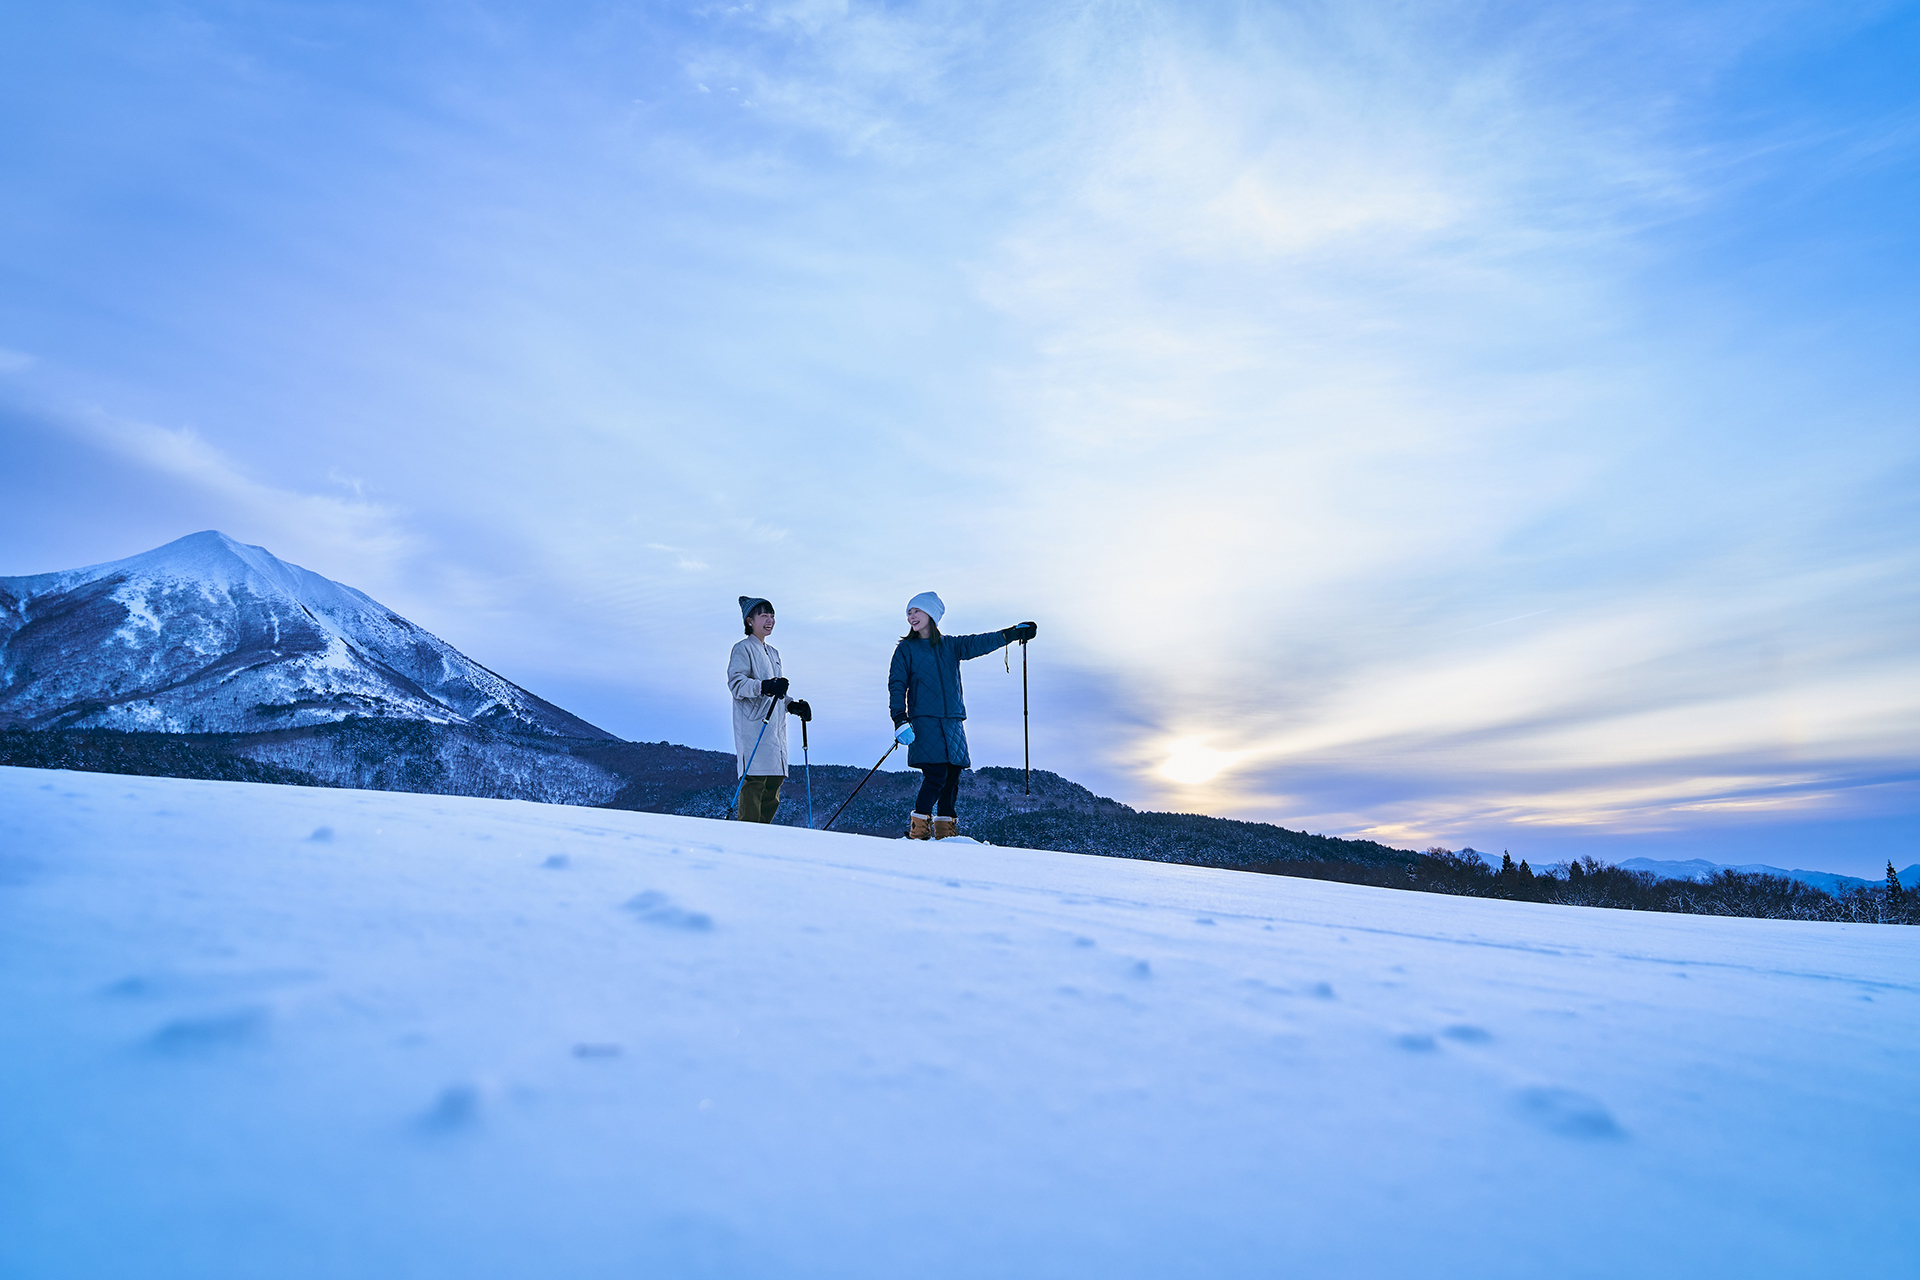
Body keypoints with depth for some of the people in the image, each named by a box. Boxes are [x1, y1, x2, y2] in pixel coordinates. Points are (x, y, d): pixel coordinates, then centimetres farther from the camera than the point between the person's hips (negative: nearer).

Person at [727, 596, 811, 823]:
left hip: (775, 731, 8)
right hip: (753, 728, -8)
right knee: (754, 781, -13)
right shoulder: (743, 649, -1)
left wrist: (793, 705, 13)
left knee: (774, 782, 6)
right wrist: (765, 686, -30)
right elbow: (736, 683, -15)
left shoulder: (773, 653, 25)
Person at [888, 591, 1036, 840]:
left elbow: (980, 643, 8)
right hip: (924, 720, -4)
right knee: (935, 775, -15)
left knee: (952, 776, 1)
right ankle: (918, 829, -7)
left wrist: (1014, 633, -4)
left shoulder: (950, 646, 16)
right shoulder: (905, 649, 7)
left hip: (953, 721, 4)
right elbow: (896, 686, 1)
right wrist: (900, 720, -11)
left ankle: (945, 831, 11)